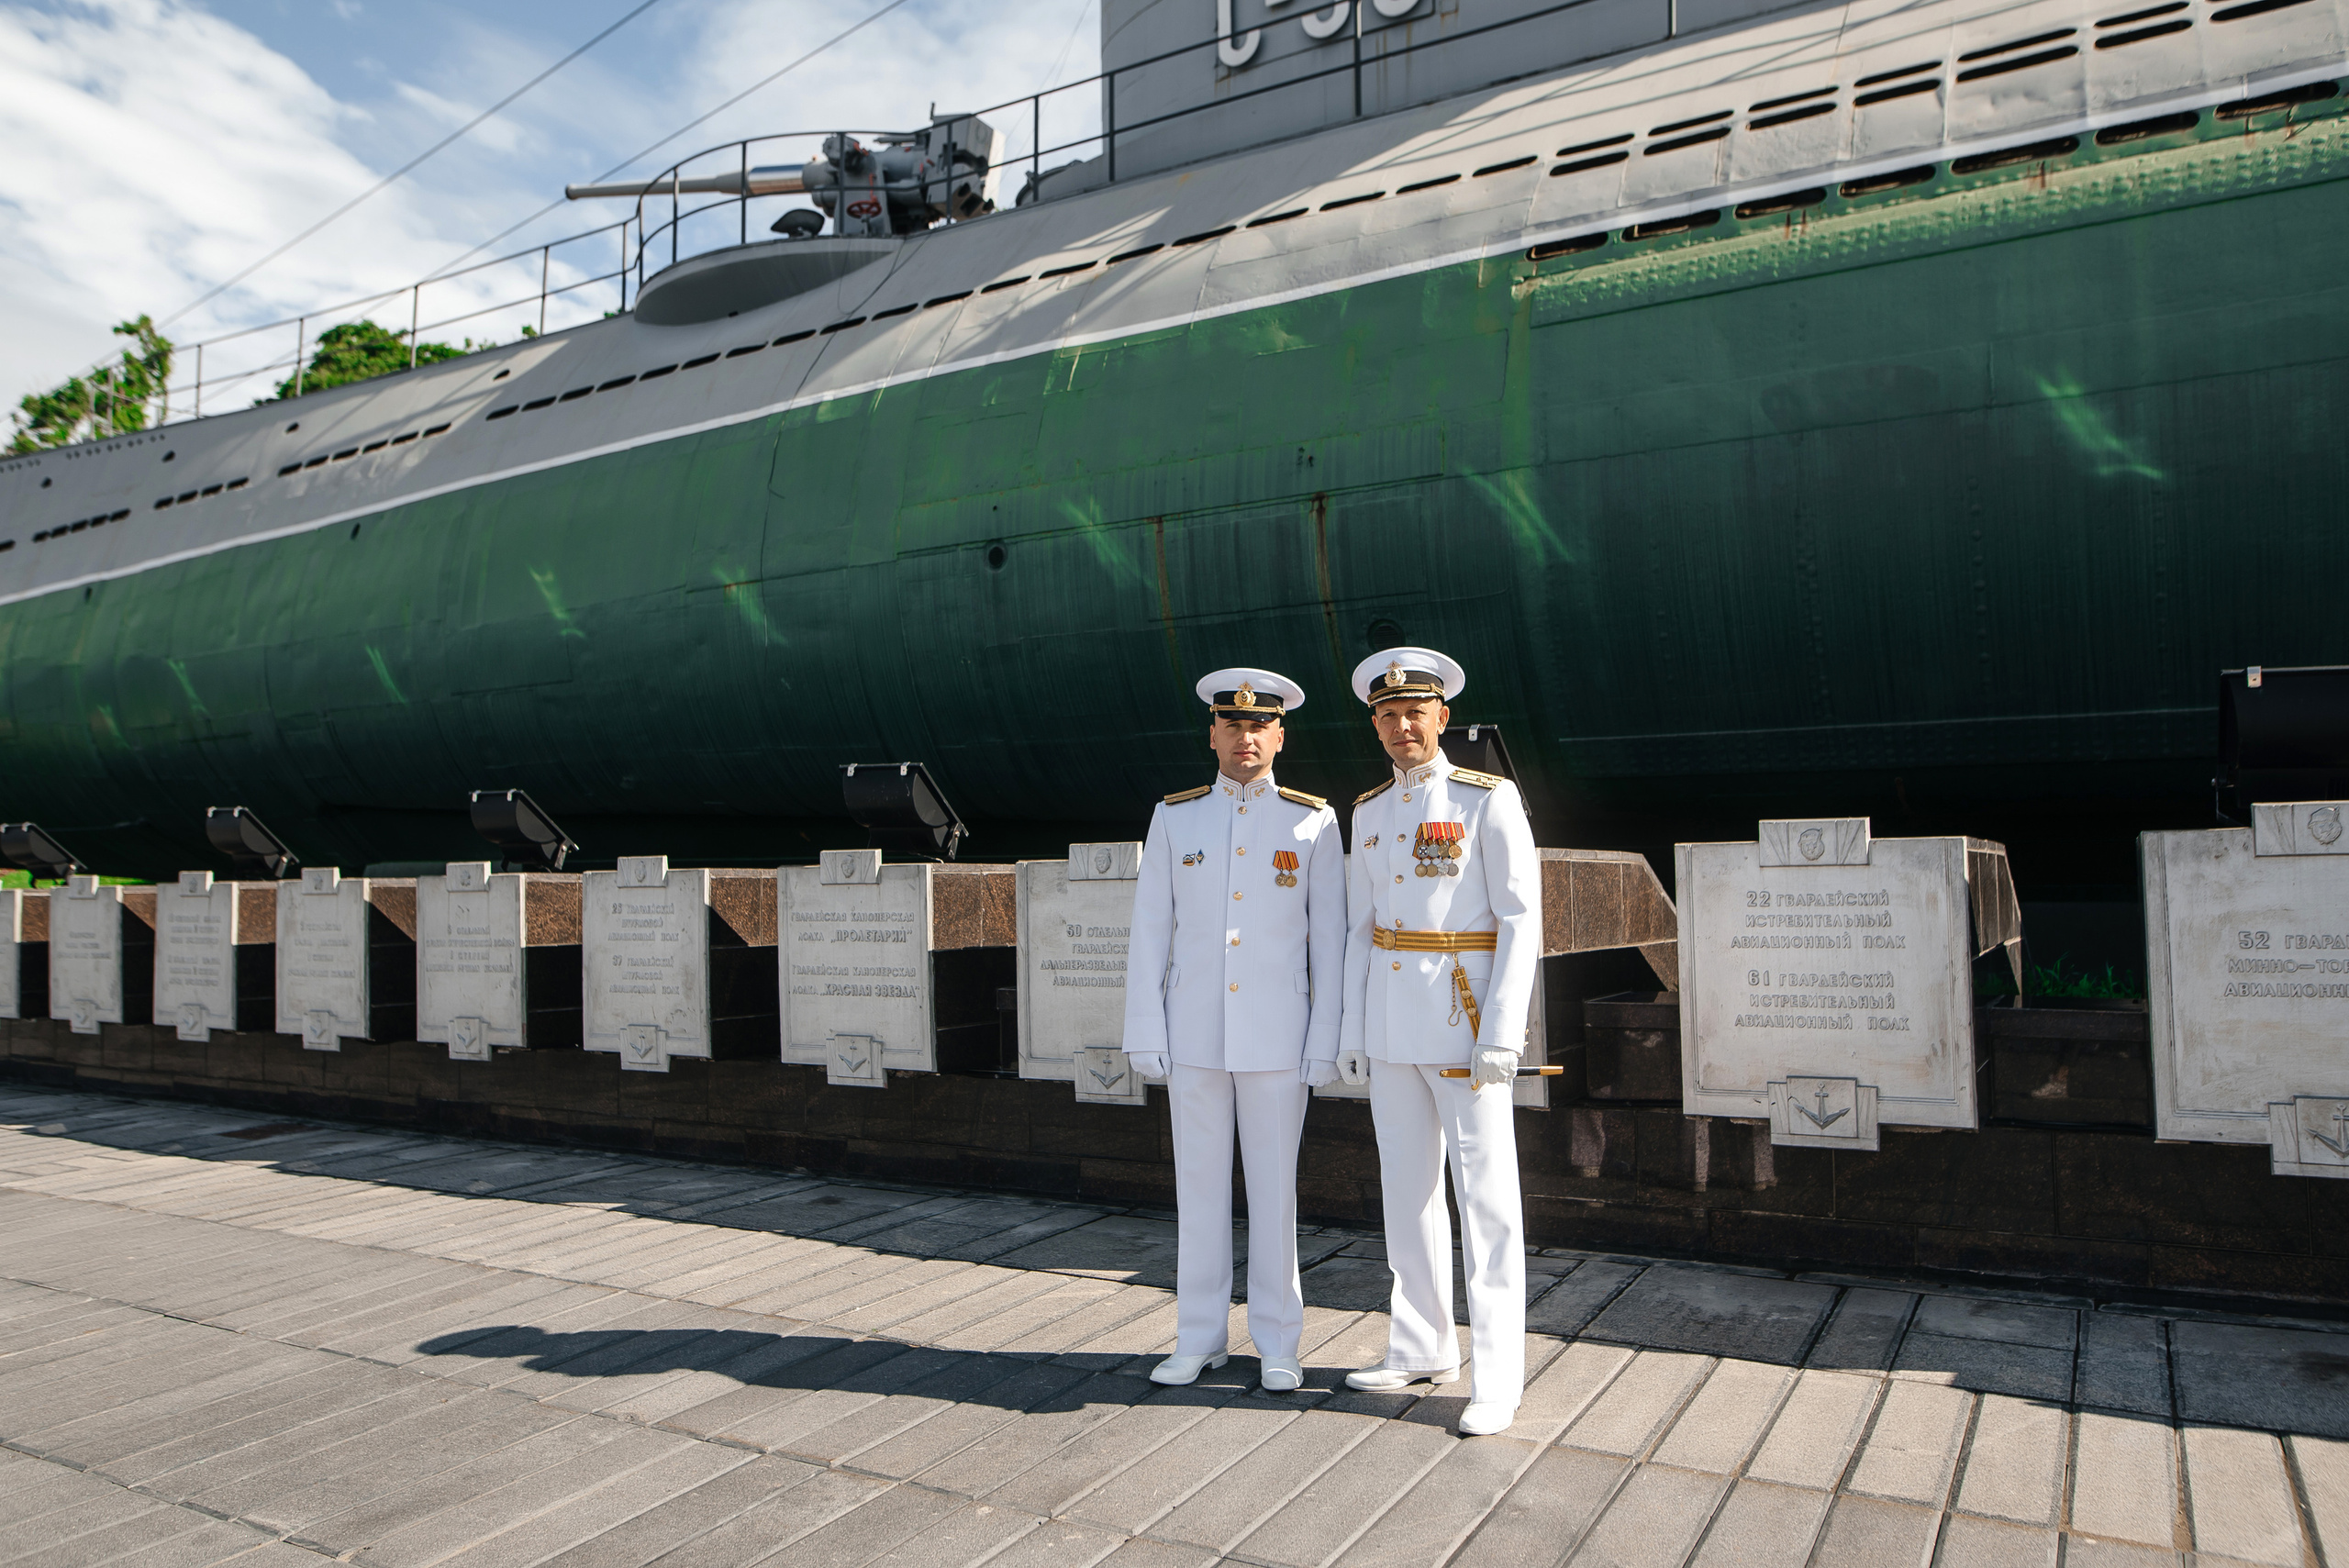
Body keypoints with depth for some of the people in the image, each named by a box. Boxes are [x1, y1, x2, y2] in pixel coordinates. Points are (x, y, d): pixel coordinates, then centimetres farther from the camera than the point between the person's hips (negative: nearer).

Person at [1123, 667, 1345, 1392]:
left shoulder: (1314, 821, -1)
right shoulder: (1174, 817, 3)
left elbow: (1329, 940, -2)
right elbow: (1150, 932, 2)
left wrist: (1325, 1043, -6)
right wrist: (1145, 1032, -3)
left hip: (1276, 1034, -1)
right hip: (1195, 1031, 2)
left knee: (1274, 1188, 5)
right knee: (1198, 1184, 9)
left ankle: (1277, 1345, 19)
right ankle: (1201, 1338, 21)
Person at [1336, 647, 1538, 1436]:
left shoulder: (1488, 800, -8)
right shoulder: (1370, 811, 11)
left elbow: (1521, 919, -11)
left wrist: (1502, 1033, -18)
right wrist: (1352, 1029, 9)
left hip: (1464, 1018, -6)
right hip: (1390, 1026, 6)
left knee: (1485, 1198, -1)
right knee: (1407, 1189, 13)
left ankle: (1496, 1377, 7)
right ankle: (1423, 1349, 26)